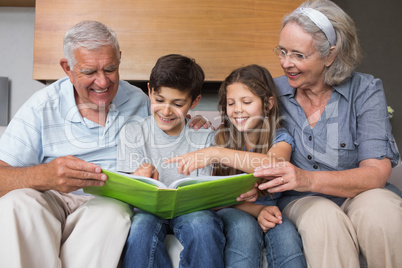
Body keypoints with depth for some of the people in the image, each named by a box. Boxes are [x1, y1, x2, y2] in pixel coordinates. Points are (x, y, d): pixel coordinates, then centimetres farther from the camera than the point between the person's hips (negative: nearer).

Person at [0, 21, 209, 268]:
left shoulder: (138, 101, 8)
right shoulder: (42, 108, -2)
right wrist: (45, 176, -34)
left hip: (110, 203, 1)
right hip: (52, 201, 0)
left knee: (112, 211, -35)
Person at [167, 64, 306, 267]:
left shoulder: (280, 138, 1)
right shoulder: (221, 139, 4)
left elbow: (274, 165, -26)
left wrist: (215, 154, -36)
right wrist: (256, 210, -22)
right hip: (231, 212, 1)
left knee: (285, 231, -33)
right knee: (244, 226, -33)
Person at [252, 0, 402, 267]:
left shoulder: (365, 90, -5)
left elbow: (377, 172, -15)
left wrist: (308, 179, -32)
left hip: (359, 196, 1)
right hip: (301, 203, 0)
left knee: (377, 207, -33)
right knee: (322, 216, -34)